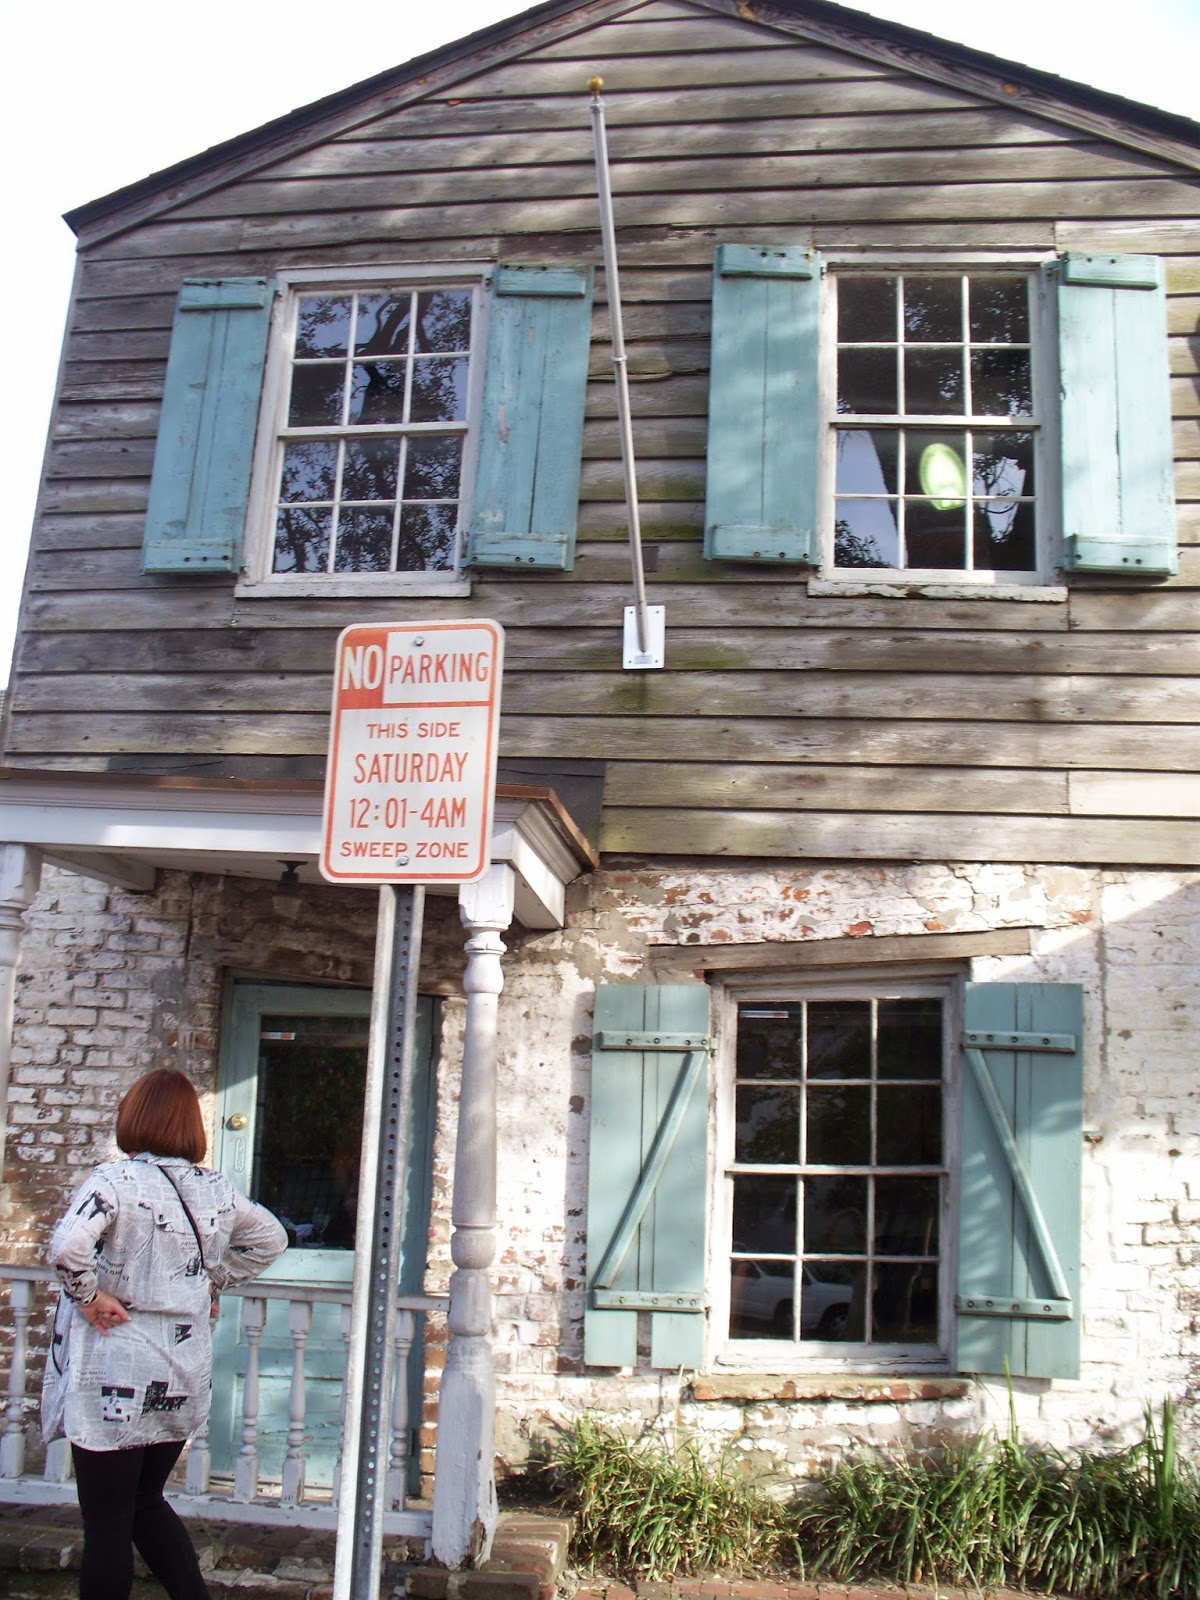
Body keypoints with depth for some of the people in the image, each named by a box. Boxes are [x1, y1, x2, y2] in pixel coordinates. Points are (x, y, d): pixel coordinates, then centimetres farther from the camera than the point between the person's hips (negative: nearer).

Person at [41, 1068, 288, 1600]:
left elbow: (67, 1246, -32)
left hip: (116, 1382, -6)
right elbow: (271, 1238, 16)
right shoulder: (217, 1189, 2)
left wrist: (88, 1296, -16)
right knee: (146, 1503, 23)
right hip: (183, 1381, 6)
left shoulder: (116, 1180, -16)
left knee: (107, 1523, 7)